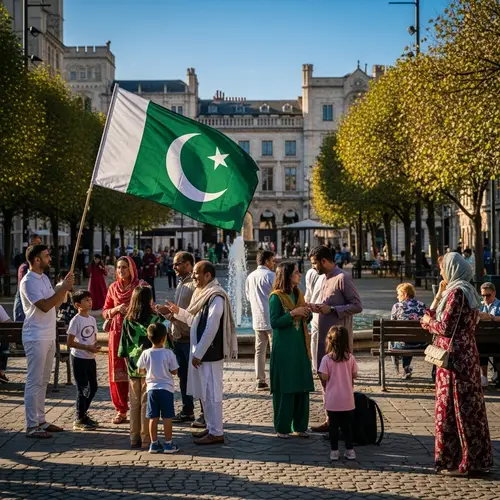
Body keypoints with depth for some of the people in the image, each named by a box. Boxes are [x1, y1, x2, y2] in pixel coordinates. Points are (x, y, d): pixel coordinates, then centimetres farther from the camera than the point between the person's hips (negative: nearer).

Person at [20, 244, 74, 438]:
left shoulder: (44, 278, 13)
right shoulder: (28, 282, -16)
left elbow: (55, 303, 18)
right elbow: (44, 306, -24)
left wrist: (65, 288, 2)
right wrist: (63, 288, -20)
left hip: (49, 337, 9)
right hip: (36, 338, -9)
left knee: (43, 381, 14)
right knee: (34, 382, -6)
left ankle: (40, 421, 22)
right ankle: (32, 426, -2)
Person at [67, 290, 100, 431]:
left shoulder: (92, 319, 7)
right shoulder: (76, 321, -14)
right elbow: (70, 342, -16)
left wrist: (96, 346, -8)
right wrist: (87, 347, -20)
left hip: (90, 358, 7)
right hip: (79, 358, -7)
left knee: (93, 387, 12)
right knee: (82, 388, -3)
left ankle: (83, 414, 28)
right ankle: (79, 420, 7)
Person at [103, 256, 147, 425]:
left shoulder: (141, 286, -1)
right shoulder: (113, 288, 11)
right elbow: (105, 312, 14)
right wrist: (116, 309, -6)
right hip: (117, 333, 4)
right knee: (117, 373, 3)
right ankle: (121, 411, 12)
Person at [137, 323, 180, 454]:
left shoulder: (146, 353, -4)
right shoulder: (168, 353, -11)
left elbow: (140, 370, 7)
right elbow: (174, 371, -5)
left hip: (152, 388, 3)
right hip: (166, 388, -3)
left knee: (153, 417, 8)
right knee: (167, 417, 3)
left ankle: (154, 444, 12)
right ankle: (168, 444, 7)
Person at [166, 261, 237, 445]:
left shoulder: (216, 297, -18)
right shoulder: (204, 294, 13)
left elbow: (211, 328, -22)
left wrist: (198, 353, -21)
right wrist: (178, 312, 11)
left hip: (210, 353, -10)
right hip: (201, 351, 10)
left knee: (211, 392, -4)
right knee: (204, 392, 15)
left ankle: (216, 433, 2)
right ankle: (211, 427, 25)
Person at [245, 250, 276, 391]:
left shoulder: (250, 277, 8)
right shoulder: (270, 275, -12)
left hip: (257, 319, 6)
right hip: (271, 319, -6)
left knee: (259, 350, 9)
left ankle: (260, 381, 10)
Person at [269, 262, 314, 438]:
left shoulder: (298, 294, 11)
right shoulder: (276, 297, -9)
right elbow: (274, 322, -15)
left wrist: (307, 312, -2)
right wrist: (293, 313, -20)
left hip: (300, 346, 7)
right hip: (284, 348, -7)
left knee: (302, 386, 7)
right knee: (284, 388, -2)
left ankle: (300, 426, 17)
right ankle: (282, 428, 8)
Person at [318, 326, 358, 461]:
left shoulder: (327, 359, -11)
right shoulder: (350, 358, -4)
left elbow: (324, 377, -13)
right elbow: (354, 375, 2)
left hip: (332, 400, -2)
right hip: (348, 400, 2)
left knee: (333, 426, 8)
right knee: (347, 425, 12)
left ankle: (334, 451, 10)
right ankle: (350, 450, 15)